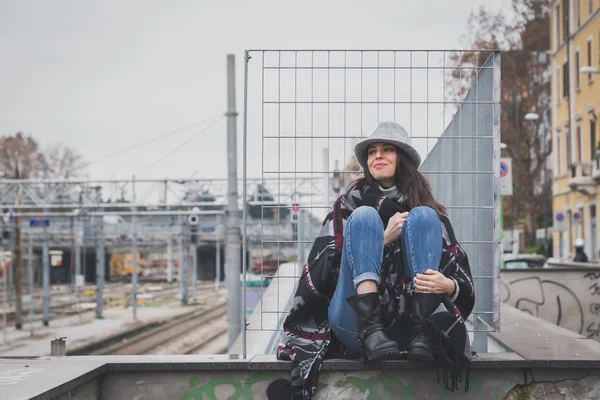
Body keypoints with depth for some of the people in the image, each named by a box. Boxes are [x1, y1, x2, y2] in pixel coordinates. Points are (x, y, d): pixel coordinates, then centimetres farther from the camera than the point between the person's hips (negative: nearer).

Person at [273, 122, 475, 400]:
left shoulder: (431, 213, 15)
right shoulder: (349, 204, 13)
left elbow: (463, 280, 5)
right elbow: (323, 271, 0)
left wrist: (447, 285, -20)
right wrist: (383, 239, -10)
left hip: (405, 323, 1)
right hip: (353, 322, 0)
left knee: (423, 217, -11)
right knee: (365, 216, -16)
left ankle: (423, 333, -29)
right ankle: (370, 331, -37)